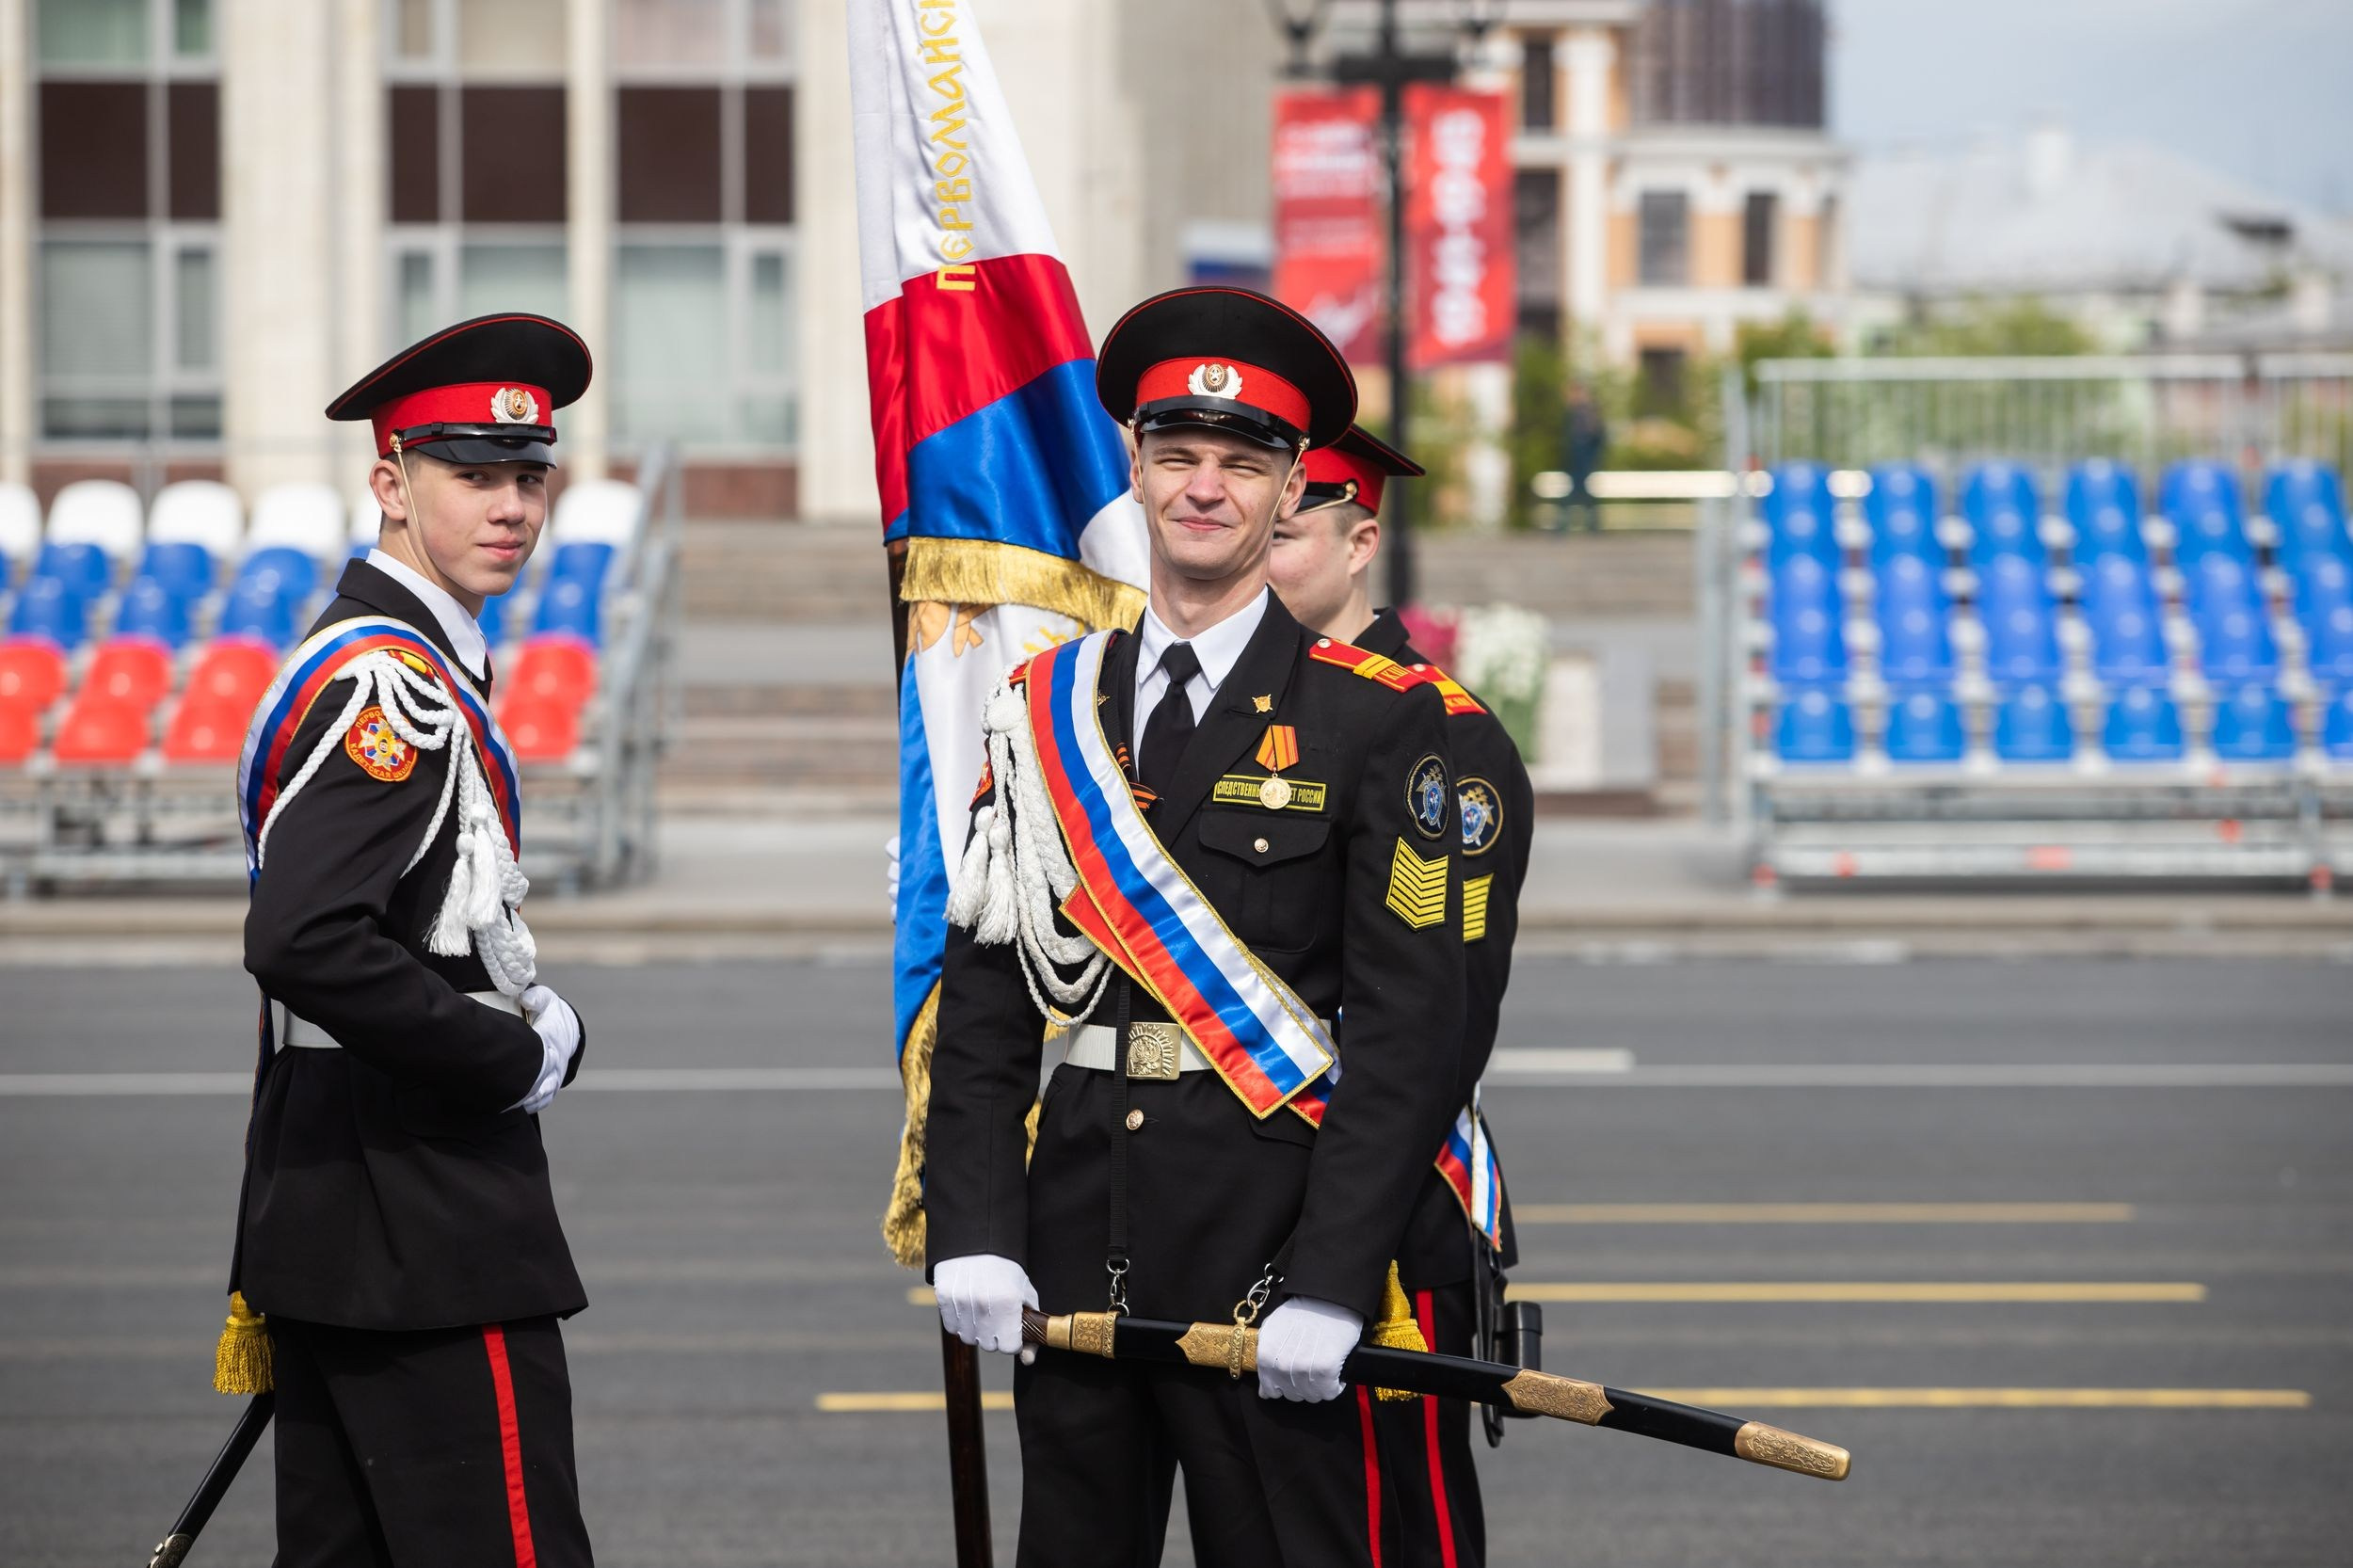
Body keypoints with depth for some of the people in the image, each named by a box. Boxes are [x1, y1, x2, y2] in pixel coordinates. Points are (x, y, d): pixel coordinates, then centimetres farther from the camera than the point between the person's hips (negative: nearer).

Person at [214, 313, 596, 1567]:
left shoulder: (355, 659, 17)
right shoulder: (390, 684, -16)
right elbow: (307, 945, -27)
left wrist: (517, 1017, 12)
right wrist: (522, 1058, -17)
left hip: (329, 1217, 11)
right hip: (421, 1226, -11)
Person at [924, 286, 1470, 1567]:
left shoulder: (1379, 719, -2)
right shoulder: (1046, 707, 11)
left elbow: (1407, 1026, -8)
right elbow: (982, 997, 9)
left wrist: (1330, 1286, -16)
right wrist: (972, 1232, -3)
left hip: (1271, 1250, -4)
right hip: (1074, 1255, 4)